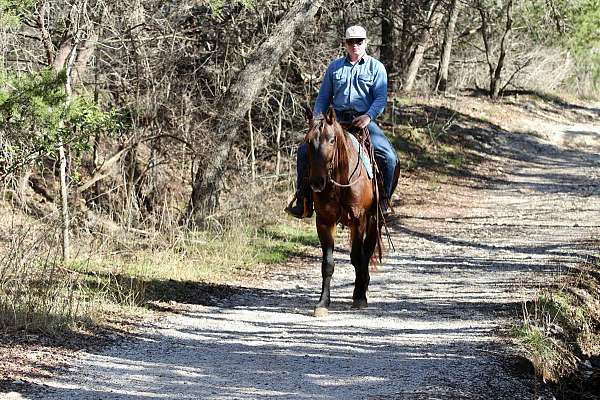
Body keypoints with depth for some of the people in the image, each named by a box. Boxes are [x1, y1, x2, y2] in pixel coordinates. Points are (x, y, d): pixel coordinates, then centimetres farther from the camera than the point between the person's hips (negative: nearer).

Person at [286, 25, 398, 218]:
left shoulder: (376, 68, 5)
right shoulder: (335, 67, 14)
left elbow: (381, 98, -4)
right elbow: (323, 98, 16)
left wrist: (369, 116, -22)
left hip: (364, 121, -3)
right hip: (337, 121, 3)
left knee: (388, 157, -23)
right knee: (304, 151, -9)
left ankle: (383, 201, -8)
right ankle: (304, 204, -4)